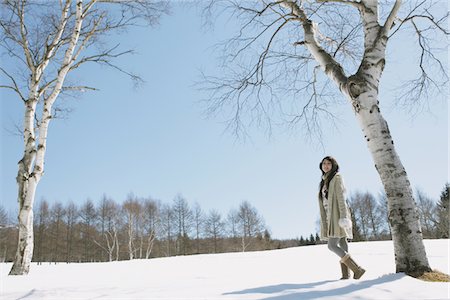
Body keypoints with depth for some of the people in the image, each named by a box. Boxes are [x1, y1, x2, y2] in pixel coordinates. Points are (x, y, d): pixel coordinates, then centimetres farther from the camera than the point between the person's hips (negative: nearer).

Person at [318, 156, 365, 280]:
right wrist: (324, 221, 15)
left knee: (332, 245, -12)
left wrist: (343, 216, -20)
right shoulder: (324, 181, 18)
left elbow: (341, 197, -13)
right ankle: (346, 274, 4)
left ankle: (357, 269, -7)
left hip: (337, 215, -7)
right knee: (342, 244, 4)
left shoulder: (337, 178, -4)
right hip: (330, 216, 7)